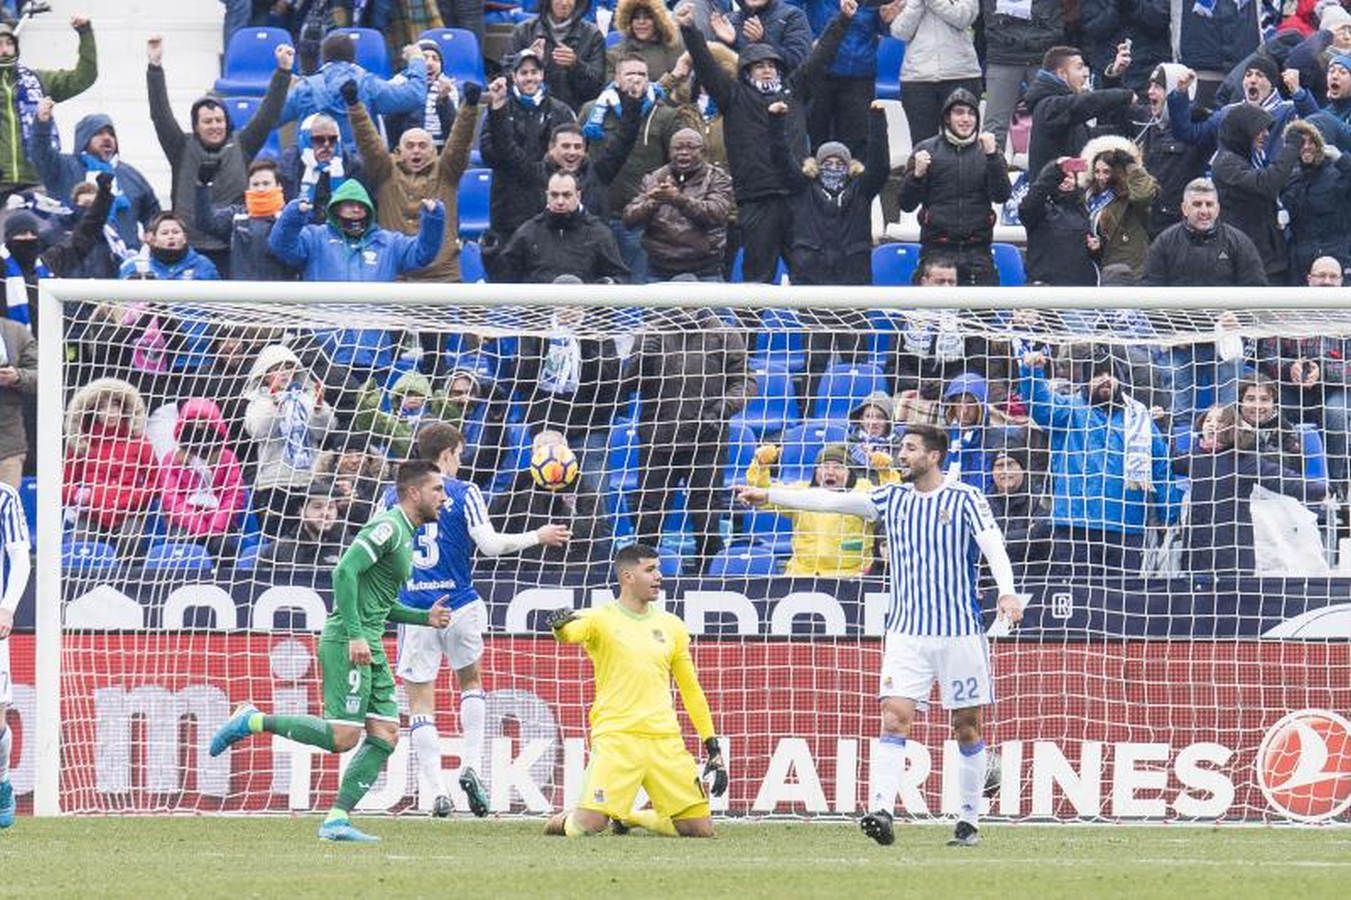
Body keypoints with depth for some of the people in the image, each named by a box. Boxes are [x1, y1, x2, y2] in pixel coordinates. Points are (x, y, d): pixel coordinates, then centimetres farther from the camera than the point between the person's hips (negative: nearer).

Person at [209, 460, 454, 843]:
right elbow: (345, 572, -21)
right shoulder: (388, 526, -11)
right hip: (346, 643, -10)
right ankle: (253, 722, -1)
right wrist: (355, 635, -24)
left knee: (385, 736, 1)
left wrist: (425, 618, 16)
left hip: (370, 649, 10)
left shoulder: (404, 534, 21)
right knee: (342, 736, -14)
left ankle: (336, 819, 0)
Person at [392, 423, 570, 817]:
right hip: (459, 605, 0)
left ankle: (437, 789, -6)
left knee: (420, 702, 4)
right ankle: (471, 766, 8)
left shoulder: (394, 496, 4)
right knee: (470, 681, 24)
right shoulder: (463, 493, -4)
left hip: (415, 610, 0)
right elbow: (490, 544, -10)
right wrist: (538, 537, 3)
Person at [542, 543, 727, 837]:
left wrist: (713, 748, 15)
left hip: (666, 740, 5)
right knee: (587, 825, -21)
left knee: (702, 829, 0)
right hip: (615, 737, -5)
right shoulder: (601, 619, 1)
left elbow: (691, 689, 19)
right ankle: (564, 822, 16)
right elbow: (570, 633, -21)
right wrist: (560, 625, -46)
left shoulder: (671, 626, 15)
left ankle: (632, 817, 25)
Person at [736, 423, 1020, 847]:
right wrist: (769, 495, 3)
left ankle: (969, 822, 12)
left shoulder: (966, 500, -3)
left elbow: (994, 548, -13)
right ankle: (881, 810, -24)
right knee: (894, 718, -12)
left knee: (967, 727, 3)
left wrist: (1006, 592, -30)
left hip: (960, 632, -3)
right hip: (907, 632, 3)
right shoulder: (892, 498, 9)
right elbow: (830, 501, 7)